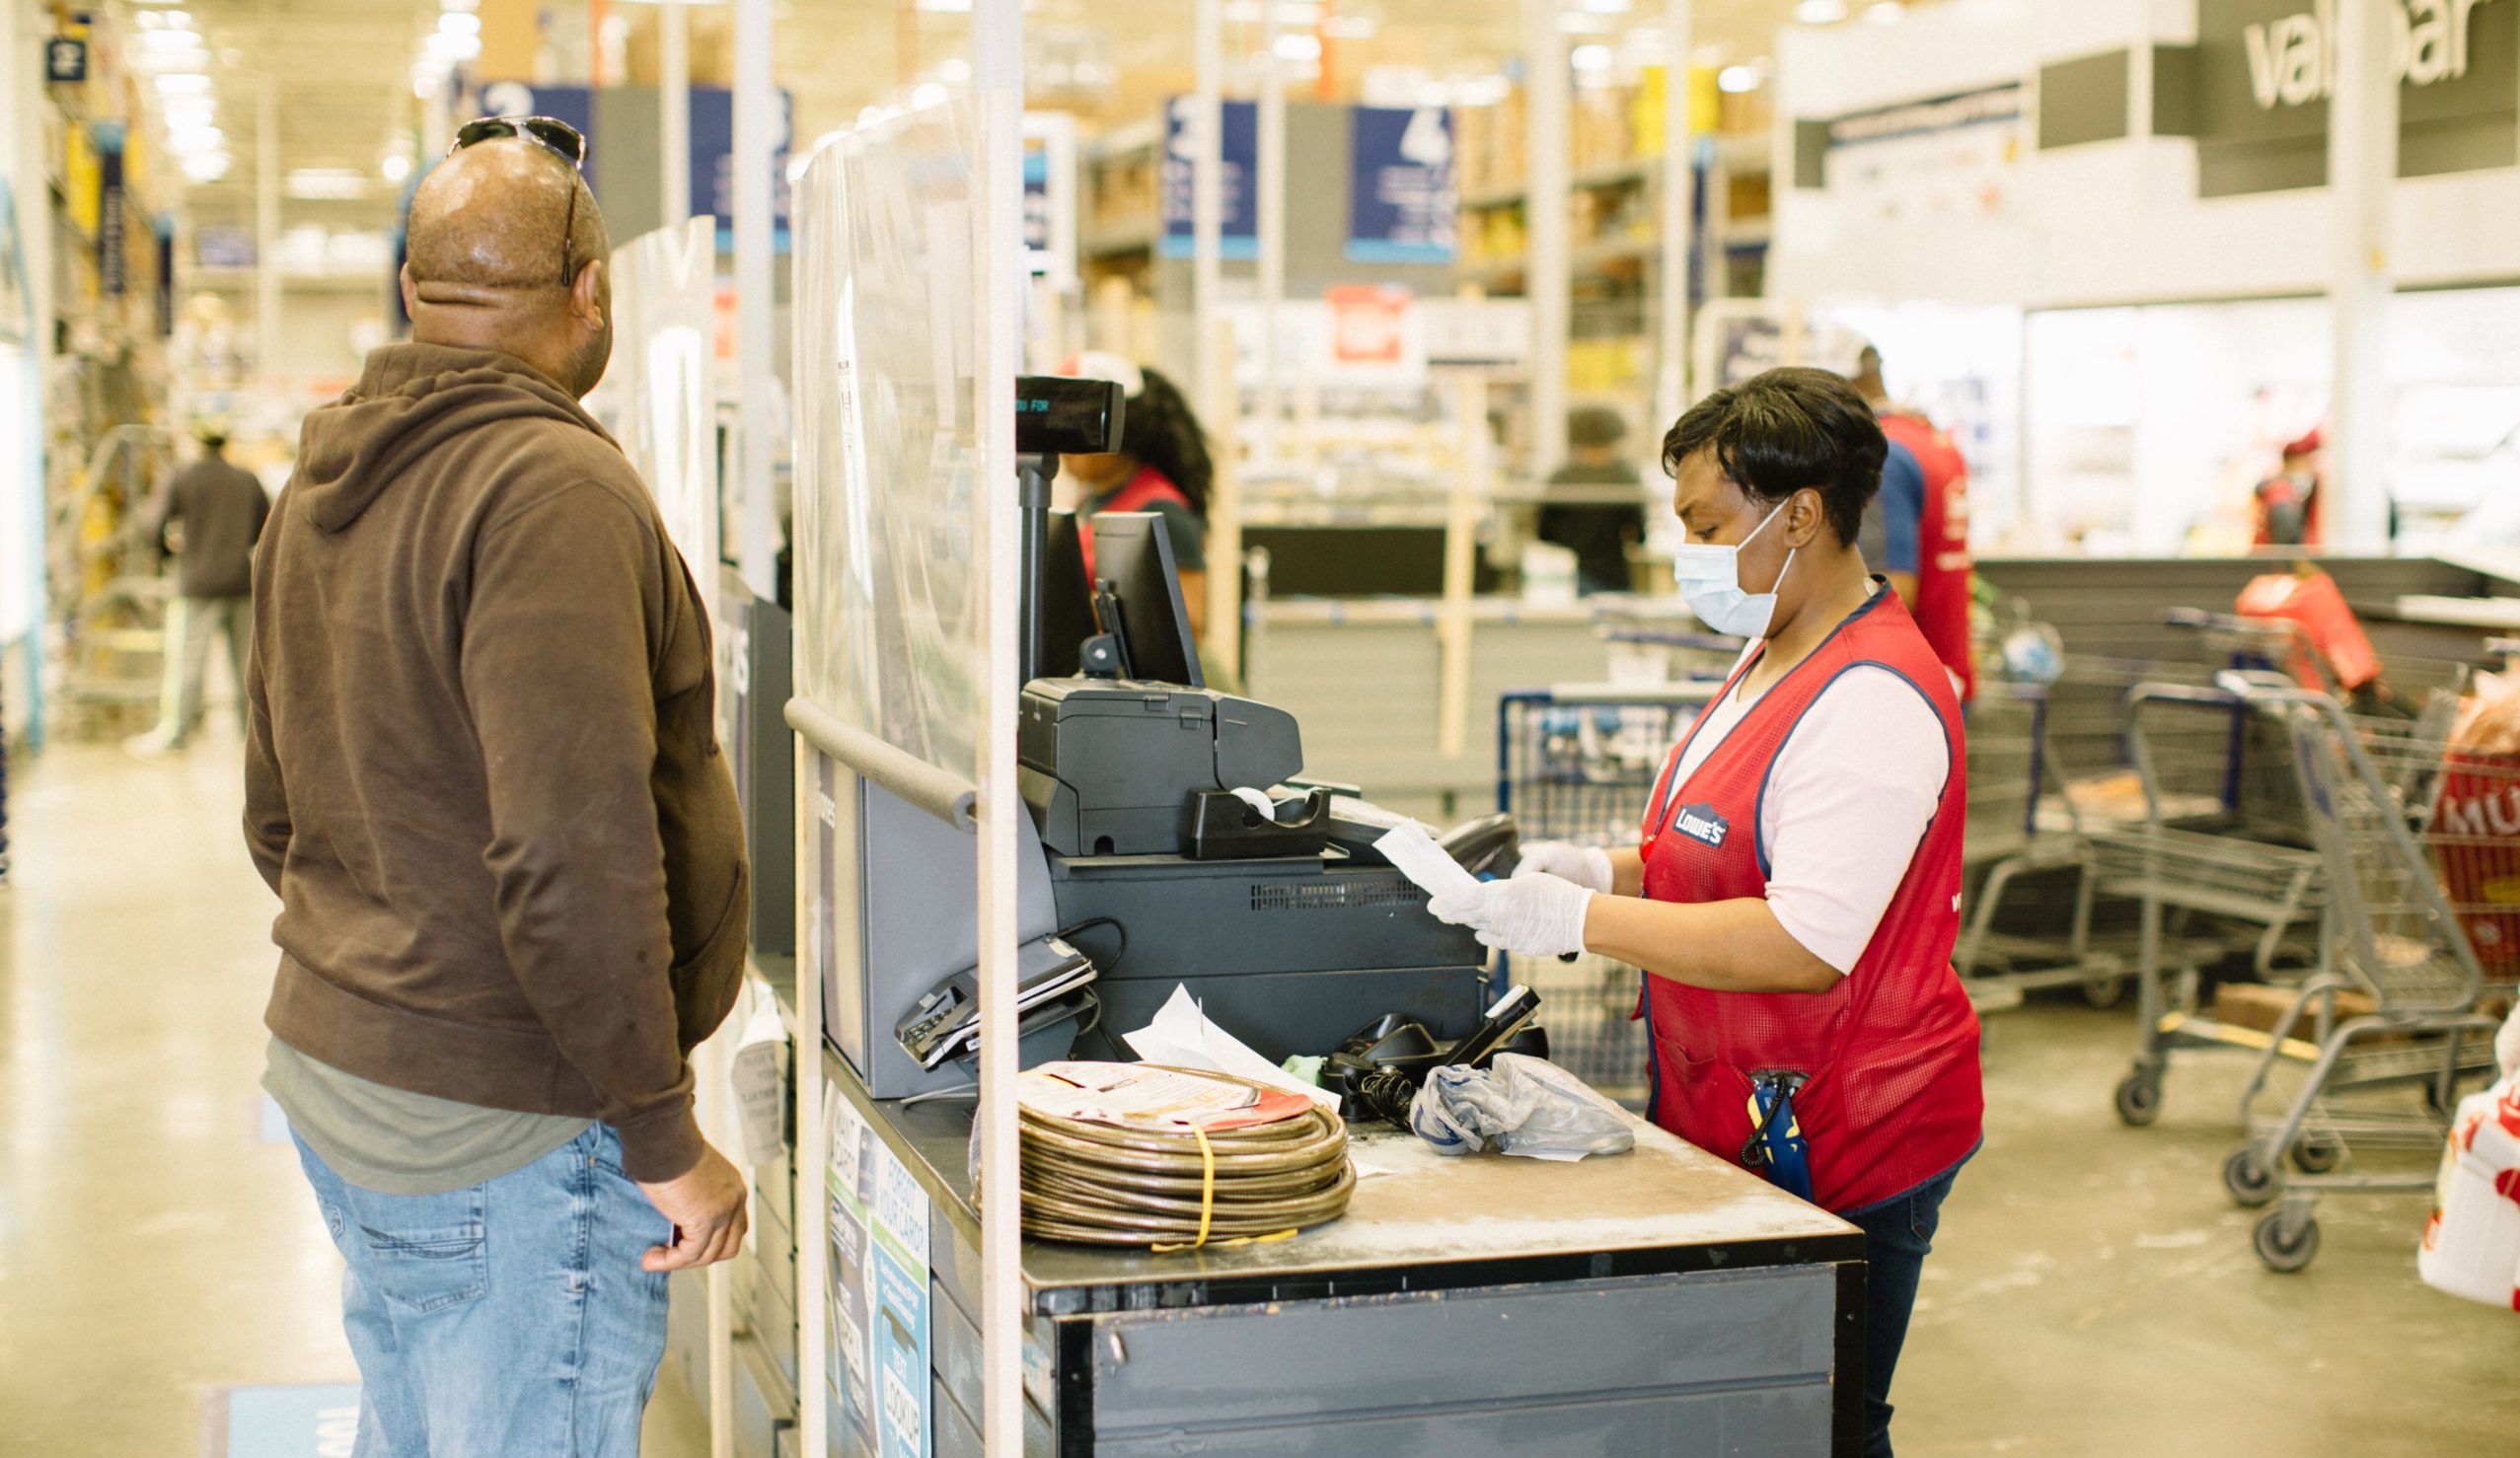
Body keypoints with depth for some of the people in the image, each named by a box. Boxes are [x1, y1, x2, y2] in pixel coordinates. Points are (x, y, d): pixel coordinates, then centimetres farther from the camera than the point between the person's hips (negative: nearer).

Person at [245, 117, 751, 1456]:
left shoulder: (320, 487, 12)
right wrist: (661, 1133, -17)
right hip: (505, 1132, -9)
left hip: (331, 1074, 9)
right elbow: (572, 854, -24)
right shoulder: (554, 489, -18)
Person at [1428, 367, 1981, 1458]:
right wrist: (1604, 867, 4)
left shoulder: (1874, 703, -21)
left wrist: (1580, 920, -24)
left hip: (1834, 1156, -9)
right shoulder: (1774, 658, 12)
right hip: (1738, 1124, 9)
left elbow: (1803, 945, -26)